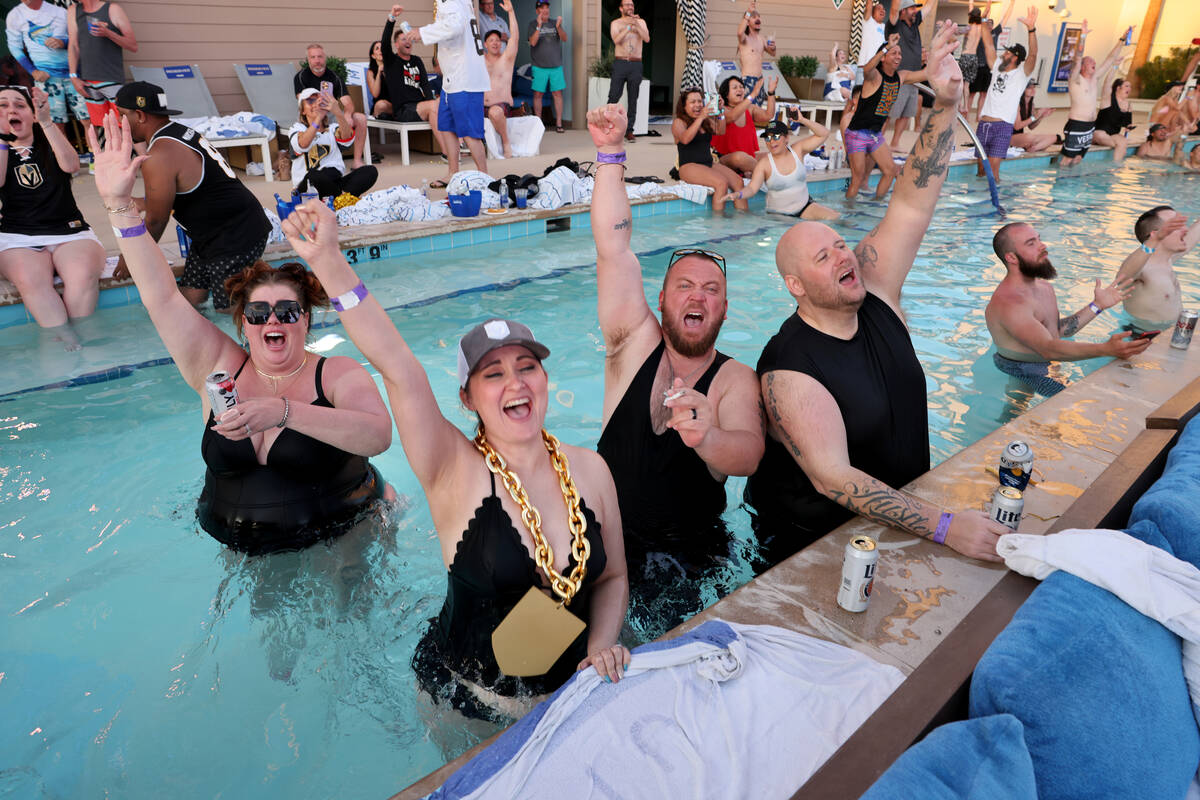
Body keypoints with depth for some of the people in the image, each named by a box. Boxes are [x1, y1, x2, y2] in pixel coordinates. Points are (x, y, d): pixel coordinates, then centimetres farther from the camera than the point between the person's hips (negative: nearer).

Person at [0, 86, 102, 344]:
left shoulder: (49, 145, 16)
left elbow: (71, 165, -7)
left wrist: (46, 122, -16)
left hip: (69, 232, 0)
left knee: (83, 275, -35)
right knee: (30, 280, -35)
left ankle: (77, 341, -28)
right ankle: (70, 346, -36)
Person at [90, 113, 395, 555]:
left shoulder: (339, 374, -13)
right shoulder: (220, 369, -1)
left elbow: (378, 436, -32)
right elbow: (161, 297, -7)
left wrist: (284, 411, -41)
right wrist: (119, 204, -14)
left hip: (341, 540, -3)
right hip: (241, 552, 4)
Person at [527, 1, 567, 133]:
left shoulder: (555, 23, 10)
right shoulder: (532, 24, 3)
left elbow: (564, 39, -2)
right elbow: (533, 42, -10)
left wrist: (558, 27, -21)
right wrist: (539, 26, -22)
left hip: (556, 66, 2)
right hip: (539, 67, -2)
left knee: (557, 93, -2)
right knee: (538, 94, -1)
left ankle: (558, 123, 2)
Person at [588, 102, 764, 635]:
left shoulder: (735, 380, -6)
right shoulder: (636, 344, -3)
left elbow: (749, 455, -26)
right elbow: (613, 250, -12)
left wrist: (708, 438, -48)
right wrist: (610, 153, -19)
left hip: (690, 554, 0)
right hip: (608, 538, 1)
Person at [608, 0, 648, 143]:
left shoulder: (641, 22, 10)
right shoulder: (615, 23, 5)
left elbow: (647, 39, -6)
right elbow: (616, 40, -13)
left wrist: (637, 25, -18)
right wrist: (629, 26, -19)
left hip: (636, 65, 2)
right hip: (620, 63, -1)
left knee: (633, 99, 1)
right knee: (614, 96, -6)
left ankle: (629, 130, 5)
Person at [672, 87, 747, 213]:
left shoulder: (707, 121, 23)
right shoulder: (678, 122, 3)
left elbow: (720, 131, 5)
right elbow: (685, 139, -18)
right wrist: (700, 118, -25)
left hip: (709, 164, 7)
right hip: (689, 166, -6)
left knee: (738, 182, -17)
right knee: (722, 183, -30)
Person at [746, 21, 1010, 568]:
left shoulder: (873, 290, -5)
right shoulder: (789, 369, -25)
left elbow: (912, 206, -6)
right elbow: (833, 478, -30)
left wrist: (946, 105, -18)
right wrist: (943, 527, -34)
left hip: (905, 507, 6)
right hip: (814, 539, -5)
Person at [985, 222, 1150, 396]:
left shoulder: (1045, 287, 9)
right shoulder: (1008, 303, -27)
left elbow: (1060, 330, 20)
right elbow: (1049, 348, -36)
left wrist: (1098, 305, 10)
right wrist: (1106, 349, -45)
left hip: (1051, 364, 11)